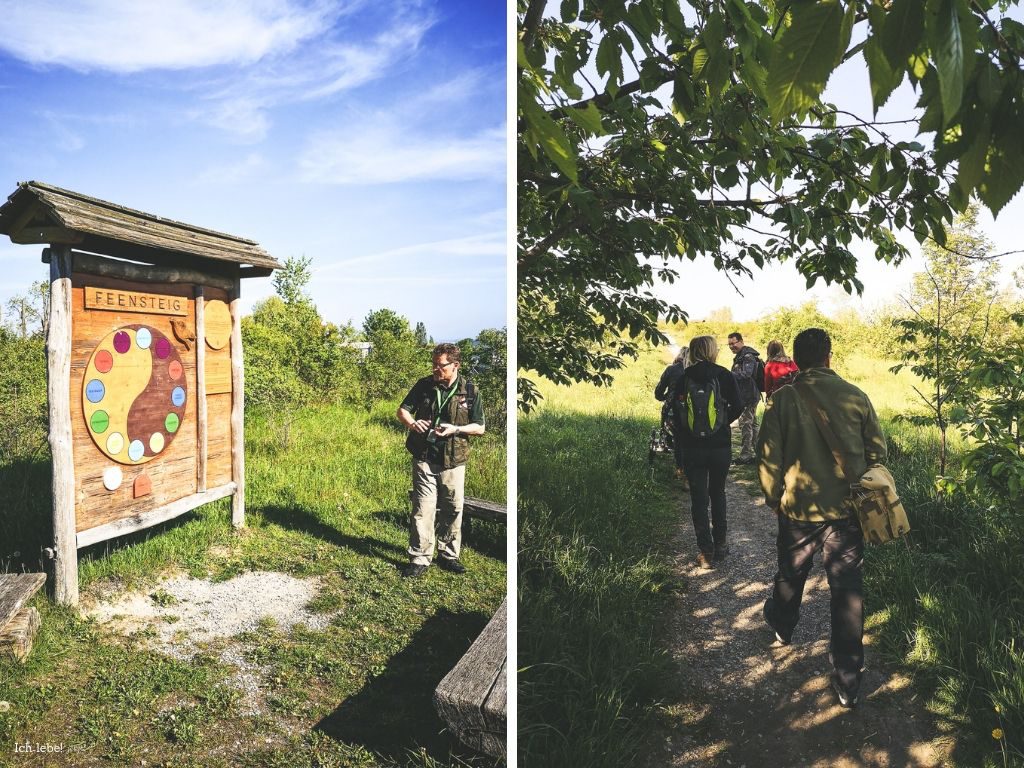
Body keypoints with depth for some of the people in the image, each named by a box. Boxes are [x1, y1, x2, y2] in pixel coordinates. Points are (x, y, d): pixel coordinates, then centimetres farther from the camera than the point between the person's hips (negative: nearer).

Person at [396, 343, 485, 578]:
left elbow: (480, 427, 0)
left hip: (454, 461, 1)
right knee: (422, 509, -2)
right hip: (424, 459, 0)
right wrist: (411, 423, -16)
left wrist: (455, 429, -16)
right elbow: (402, 410, 6)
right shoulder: (424, 385, 0)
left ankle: (448, 555, 27)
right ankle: (420, 559, 7)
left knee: (453, 510, 10)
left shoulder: (469, 391, -3)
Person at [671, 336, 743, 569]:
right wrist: (722, 424, 13)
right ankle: (720, 545, 24)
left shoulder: (684, 378, -4)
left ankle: (706, 552, 9)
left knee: (698, 498, 7)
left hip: (691, 448, 0)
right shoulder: (723, 375, -6)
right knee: (717, 493, 19)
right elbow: (736, 408, -6)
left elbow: (676, 412, -2)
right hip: (720, 446, 0)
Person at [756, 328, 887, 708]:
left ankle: (782, 626, 51)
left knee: (790, 575, 23)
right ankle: (847, 681, 13)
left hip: (798, 510, 0)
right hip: (847, 511, 1)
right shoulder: (855, 396, -7)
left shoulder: (783, 399, -11)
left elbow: (768, 459, -9)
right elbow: (877, 451, 2)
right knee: (847, 591, 8)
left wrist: (774, 499, 7)